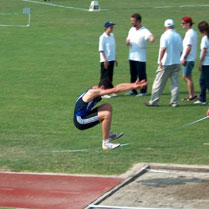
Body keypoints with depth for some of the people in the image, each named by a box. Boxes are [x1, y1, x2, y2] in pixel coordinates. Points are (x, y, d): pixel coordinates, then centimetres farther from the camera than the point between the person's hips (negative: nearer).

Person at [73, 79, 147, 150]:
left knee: (108, 107, 15)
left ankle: (109, 134, 19)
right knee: (107, 114, -23)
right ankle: (105, 143, -16)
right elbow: (115, 90, -25)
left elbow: (117, 87, 3)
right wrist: (133, 86, -22)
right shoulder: (93, 92, -23)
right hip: (80, 121, -10)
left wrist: (133, 85, -5)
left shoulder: (97, 90, 4)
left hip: (85, 115, 10)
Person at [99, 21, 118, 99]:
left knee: (110, 76, 12)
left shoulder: (112, 36, 11)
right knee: (104, 77, -4)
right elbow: (101, 49, -13)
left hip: (111, 60, 7)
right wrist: (105, 60, -18)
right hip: (105, 60, -7)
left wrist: (115, 59, 18)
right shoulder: (103, 37, -12)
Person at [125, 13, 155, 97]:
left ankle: (143, 91, 5)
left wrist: (152, 39, -57)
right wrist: (127, 42, -7)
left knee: (141, 75, -2)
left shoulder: (144, 31, -13)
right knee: (133, 74, 13)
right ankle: (133, 90, 22)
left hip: (140, 57, -7)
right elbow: (128, 41, 19)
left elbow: (151, 36, -32)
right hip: (132, 56, 7)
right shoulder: (131, 30, 11)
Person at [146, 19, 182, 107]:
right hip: (176, 63, 5)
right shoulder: (178, 36, 9)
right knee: (175, 83, 7)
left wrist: (160, 60, -22)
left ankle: (154, 101, 5)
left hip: (166, 63, -5)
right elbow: (180, 50, 14)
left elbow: (163, 48, -22)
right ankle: (174, 102, 3)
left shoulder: (165, 35, -10)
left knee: (159, 82, 2)